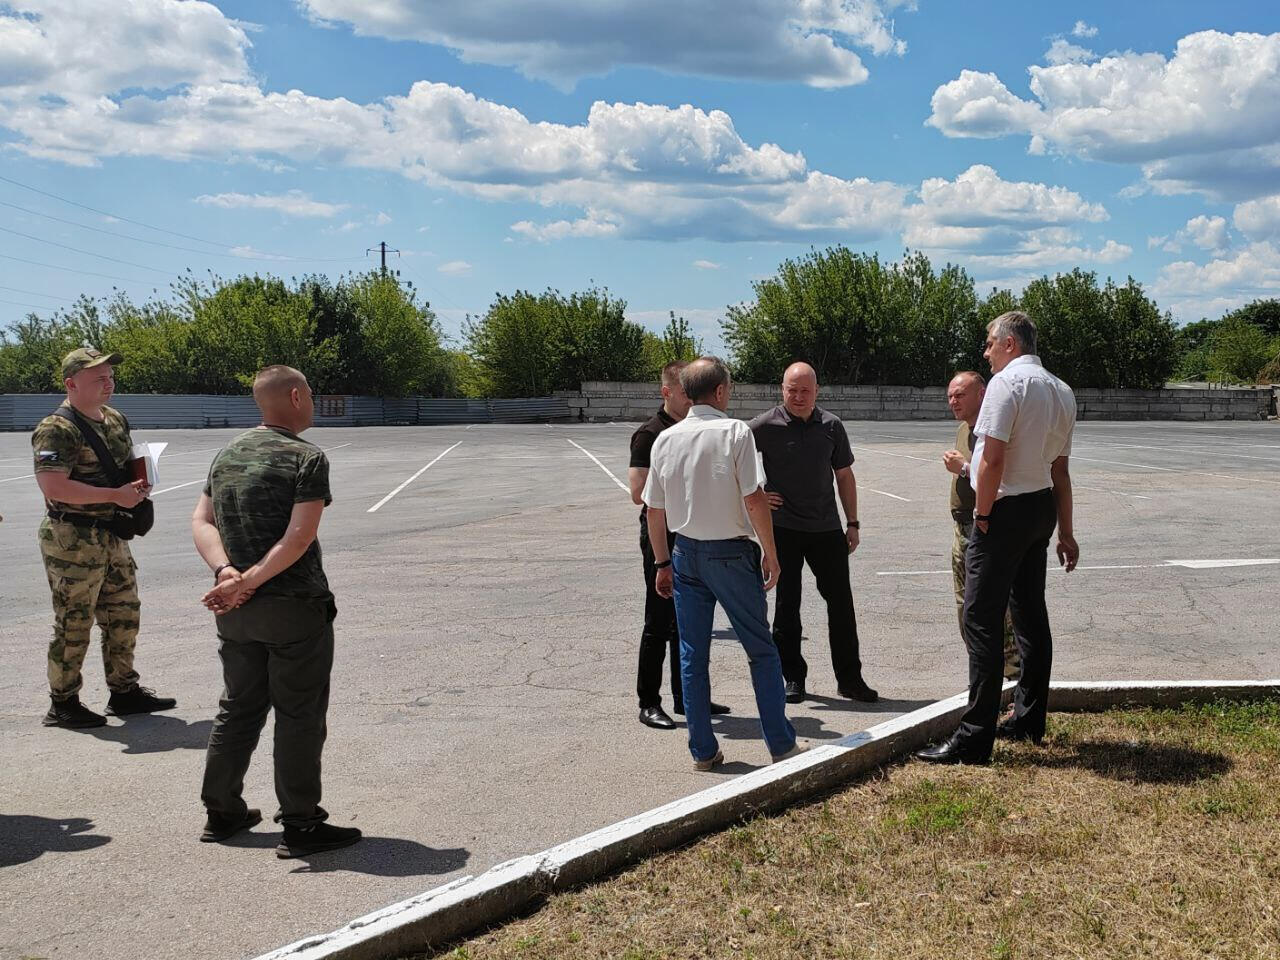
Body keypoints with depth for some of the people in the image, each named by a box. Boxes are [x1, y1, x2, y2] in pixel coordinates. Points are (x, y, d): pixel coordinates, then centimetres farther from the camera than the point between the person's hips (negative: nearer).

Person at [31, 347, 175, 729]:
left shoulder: (116, 420, 12)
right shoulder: (58, 429, -16)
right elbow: (53, 486, -27)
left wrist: (139, 485, 5)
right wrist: (114, 495, -24)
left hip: (112, 536, 9)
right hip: (72, 540, -9)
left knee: (124, 615, 14)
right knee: (74, 623, -1)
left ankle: (124, 691, 28)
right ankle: (62, 703, 12)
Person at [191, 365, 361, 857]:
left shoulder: (228, 453, 11)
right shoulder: (307, 458, -11)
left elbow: (201, 521, 4)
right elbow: (299, 539, -20)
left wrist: (226, 571, -9)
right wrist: (248, 582, -17)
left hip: (235, 611, 7)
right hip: (294, 607, -7)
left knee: (239, 707, 18)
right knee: (299, 715, 2)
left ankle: (222, 812, 26)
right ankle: (300, 825, 7)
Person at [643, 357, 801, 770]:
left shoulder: (665, 439, 2)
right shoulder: (735, 432, -11)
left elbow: (654, 509, 6)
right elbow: (754, 499, -15)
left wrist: (663, 562, 16)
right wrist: (770, 553, -5)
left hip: (686, 554, 4)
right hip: (731, 553, -4)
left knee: (692, 655, 10)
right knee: (761, 650, 8)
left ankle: (703, 750, 14)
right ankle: (781, 744, 12)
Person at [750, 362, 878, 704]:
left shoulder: (831, 426, 5)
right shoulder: (765, 426, -6)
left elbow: (844, 476, 12)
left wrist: (852, 523, 10)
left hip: (827, 528, 3)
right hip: (783, 528, -2)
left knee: (841, 602, 4)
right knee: (787, 604, 4)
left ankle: (850, 678, 15)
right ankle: (793, 678, 16)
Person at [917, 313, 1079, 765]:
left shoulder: (1007, 381, -14)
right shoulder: (1062, 392, 13)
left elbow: (992, 459, -20)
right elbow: (1060, 470, 16)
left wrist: (982, 515, -10)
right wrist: (1065, 533, 19)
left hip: (1006, 509, -9)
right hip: (1042, 507, 9)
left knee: (981, 620, -9)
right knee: (1031, 614, 18)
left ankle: (974, 737, -11)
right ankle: (1029, 720, 29)